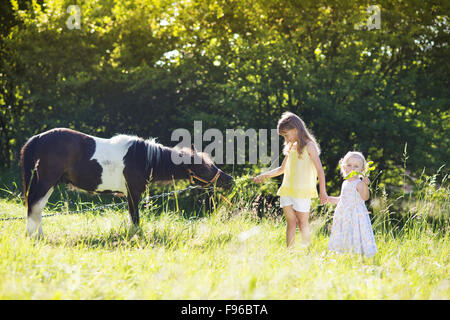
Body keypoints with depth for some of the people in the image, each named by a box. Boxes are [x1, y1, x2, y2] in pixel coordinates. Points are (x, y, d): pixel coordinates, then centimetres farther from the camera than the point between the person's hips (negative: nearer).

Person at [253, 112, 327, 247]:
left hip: (303, 192, -6)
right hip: (286, 190, 6)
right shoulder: (291, 147, 17)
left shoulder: (309, 146, -4)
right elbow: (282, 169, 27)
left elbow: (320, 170, -7)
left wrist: (323, 192, -11)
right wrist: (264, 176, 17)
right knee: (291, 223, 3)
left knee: (303, 223, -2)